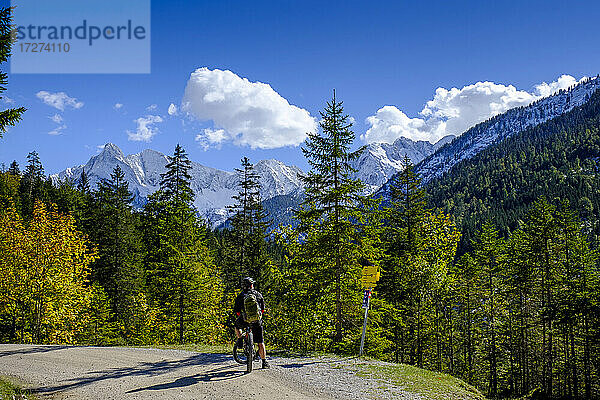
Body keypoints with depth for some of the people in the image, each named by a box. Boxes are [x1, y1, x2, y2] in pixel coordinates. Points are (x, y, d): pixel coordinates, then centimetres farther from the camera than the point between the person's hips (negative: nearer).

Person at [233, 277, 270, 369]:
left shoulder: (240, 296, 4)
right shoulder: (258, 294, 8)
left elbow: (236, 311, 4)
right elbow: (263, 308, 15)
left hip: (245, 320, -1)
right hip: (257, 321, 1)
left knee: (237, 325, 36)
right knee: (260, 342, 8)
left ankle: (240, 341, 19)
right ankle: (264, 362, 6)